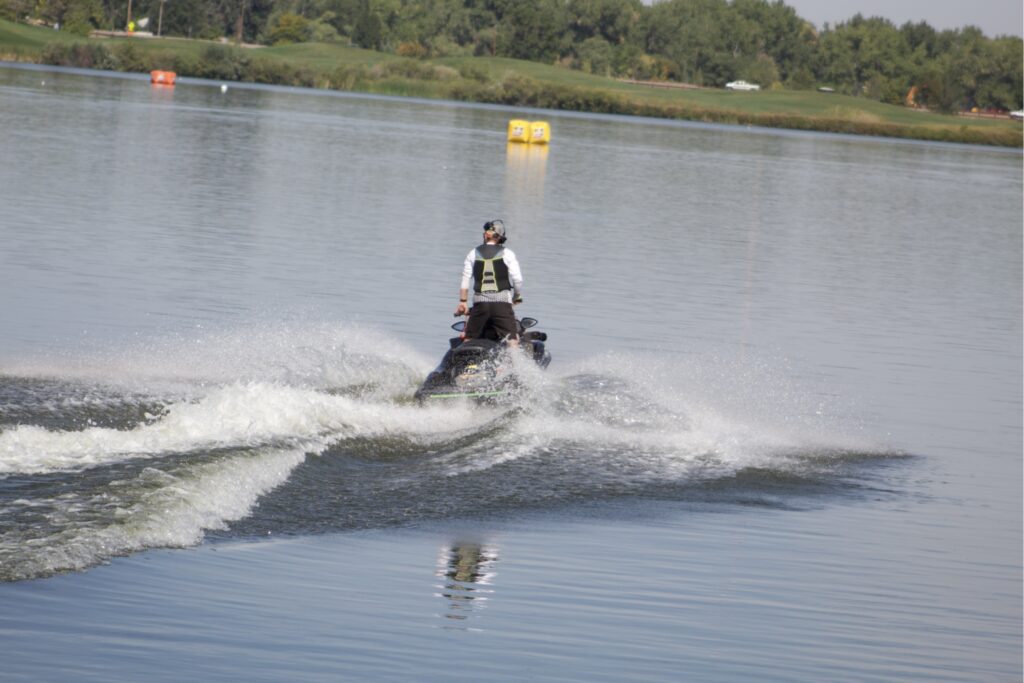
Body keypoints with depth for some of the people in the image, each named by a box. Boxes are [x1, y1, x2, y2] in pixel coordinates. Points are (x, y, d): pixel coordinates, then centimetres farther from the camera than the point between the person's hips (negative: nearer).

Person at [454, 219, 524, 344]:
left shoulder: (473, 254, 10)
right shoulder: (507, 253, 3)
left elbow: (465, 280, 7)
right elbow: (517, 280, -1)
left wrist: (463, 302, 13)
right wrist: (517, 298, 15)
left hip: (480, 302, 2)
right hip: (502, 301, -2)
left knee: (468, 339, 13)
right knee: (512, 339, -8)